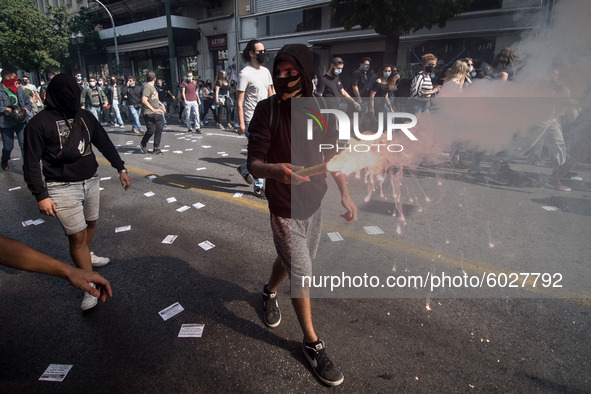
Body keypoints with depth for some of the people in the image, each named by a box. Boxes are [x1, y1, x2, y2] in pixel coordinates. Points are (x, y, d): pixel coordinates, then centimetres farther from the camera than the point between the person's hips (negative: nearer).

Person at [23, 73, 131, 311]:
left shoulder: (85, 117, 6)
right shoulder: (40, 123, -9)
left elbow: (105, 144, 16)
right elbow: (31, 164, -8)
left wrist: (121, 168, 16)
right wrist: (41, 196, -13)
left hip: (91, 182, 6)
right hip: (62, 188, -5)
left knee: (90, 223, 20)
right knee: (77, 236, -4)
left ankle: (87, 255, 49)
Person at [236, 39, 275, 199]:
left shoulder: (266, 71, 13)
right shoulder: (245, 74, -11)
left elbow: (271, 93, 19)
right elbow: (239, 101, -14)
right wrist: (241, 123, -19)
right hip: (252, 119, -8)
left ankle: (245, 169, 36)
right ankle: (259, 187, 10)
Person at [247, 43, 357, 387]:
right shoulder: (268, 110, -16)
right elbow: (254, 164, -20)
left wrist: (345, 193, -6)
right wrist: (276, 170, -43)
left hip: (314, 203, 5)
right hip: (285, 208, -4)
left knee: (292, 259, 22)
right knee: (301, 272, 1)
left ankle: (270, 292, 54)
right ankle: (312, 342, 23)